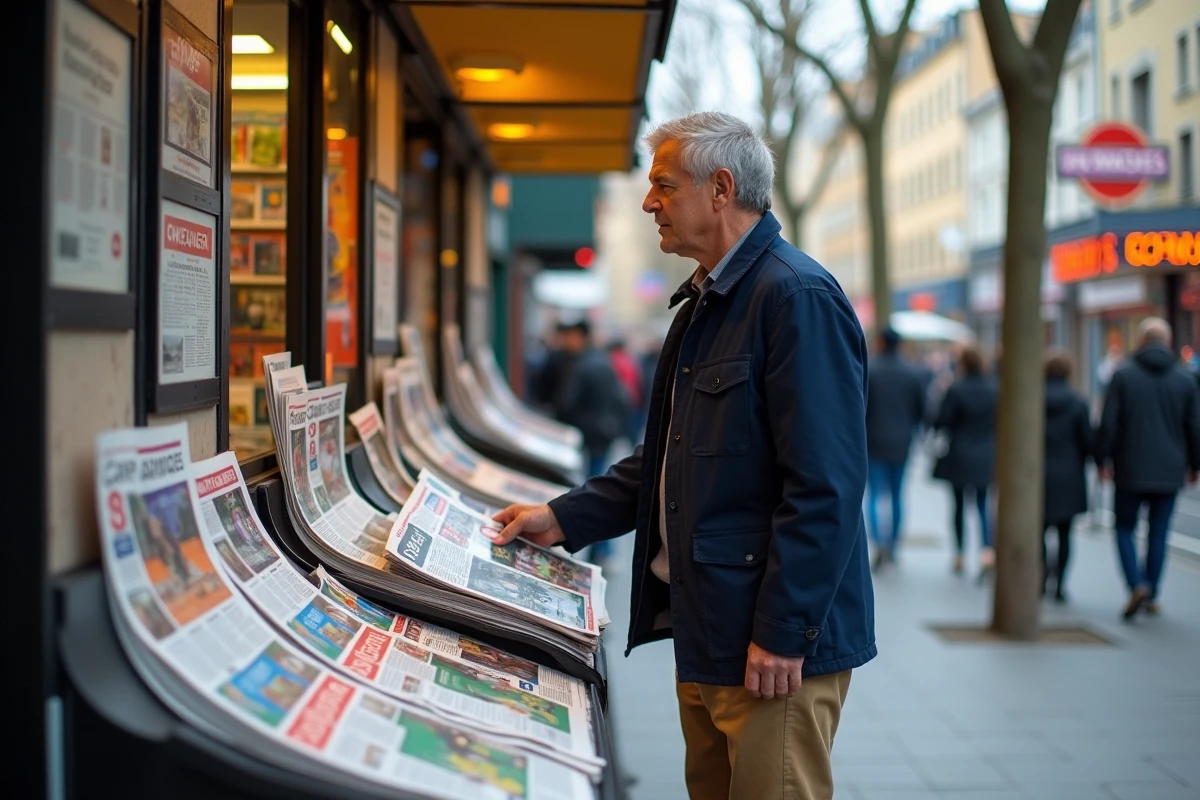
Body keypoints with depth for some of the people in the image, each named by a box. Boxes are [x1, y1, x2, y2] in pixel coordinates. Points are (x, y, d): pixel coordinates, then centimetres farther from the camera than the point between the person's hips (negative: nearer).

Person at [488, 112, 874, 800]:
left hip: (774, 643, -10)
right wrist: (565, 519, 14)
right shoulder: (704, 303, 15)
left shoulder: (798, 297, -17)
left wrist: (782, 634, -21)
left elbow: (824, 487, -22)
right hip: (705, 630, 10)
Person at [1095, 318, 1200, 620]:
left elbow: (1108, 423, -7)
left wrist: (1103, 460, 3)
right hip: (1169, 472, 2)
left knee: (1125, 529, 9)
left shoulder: (1123, 375, -5)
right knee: (1158, 534, 10)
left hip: (1130, 471, -2)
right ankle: (1152, 596, 13)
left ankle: (1137, 584, -11)